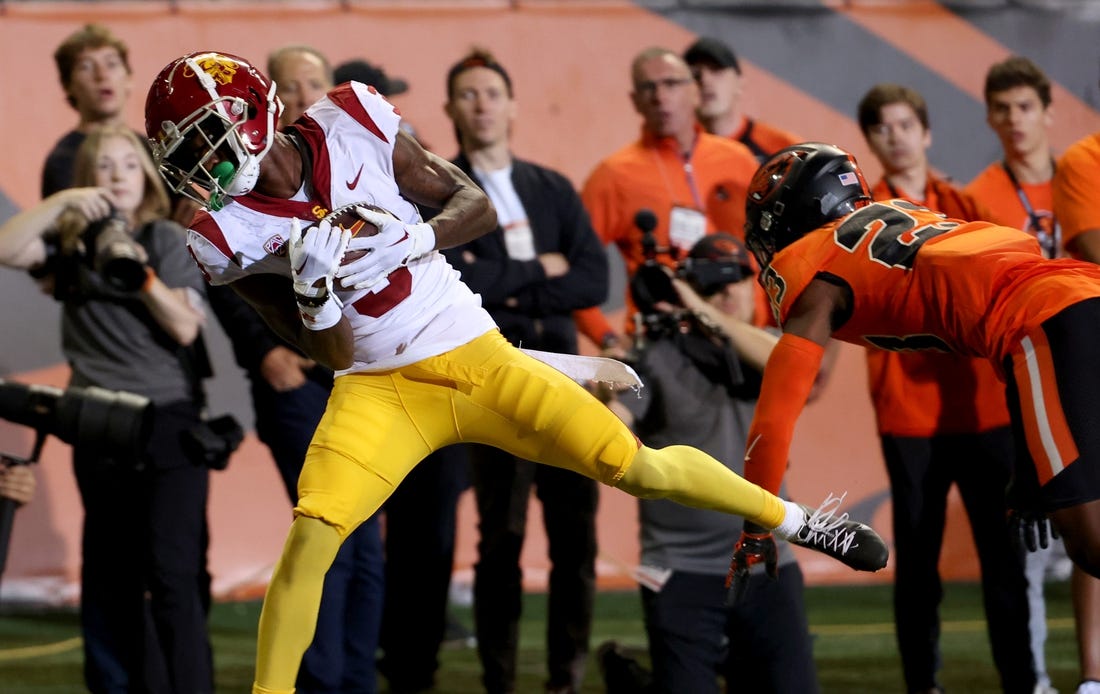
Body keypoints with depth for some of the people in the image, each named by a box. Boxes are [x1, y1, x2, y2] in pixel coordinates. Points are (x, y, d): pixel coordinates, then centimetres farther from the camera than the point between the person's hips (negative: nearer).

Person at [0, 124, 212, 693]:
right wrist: (60, 201, -14)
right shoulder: (71, 241, 9)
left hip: (170, 420, -3)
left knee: (173, 571, -11)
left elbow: (186, 327, -4)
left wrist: (142, 273, -17)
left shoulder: (170, 241, 4)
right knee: (109, 575, 9)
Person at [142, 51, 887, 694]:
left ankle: (795, 519, 22)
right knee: (310, 539, -19)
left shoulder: (350, 125, -10)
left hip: (478, 355, 0)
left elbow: (476, 205, -2)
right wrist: (315, 293, -25)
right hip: (379, 389, 0)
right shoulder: (231, 234, -8)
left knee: (640, 468, 0)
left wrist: (415, 238, -22)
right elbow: (330, 352, -5)